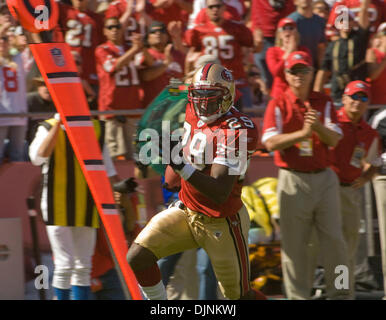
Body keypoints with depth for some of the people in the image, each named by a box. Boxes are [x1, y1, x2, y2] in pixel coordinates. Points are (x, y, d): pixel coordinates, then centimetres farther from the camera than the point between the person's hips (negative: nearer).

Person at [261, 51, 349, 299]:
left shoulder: (324, 103, 10)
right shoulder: (278, 106, 2)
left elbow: (334, 139, -1)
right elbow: (271, 142, -10)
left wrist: (317, 126, -22)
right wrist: (302, 133, -21)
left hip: (324, 178, 2)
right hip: (293, 180, -2)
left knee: (334, 238, 0)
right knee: (295, 243, -1)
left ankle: (339, 294, 6)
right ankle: (298, 296, 6)